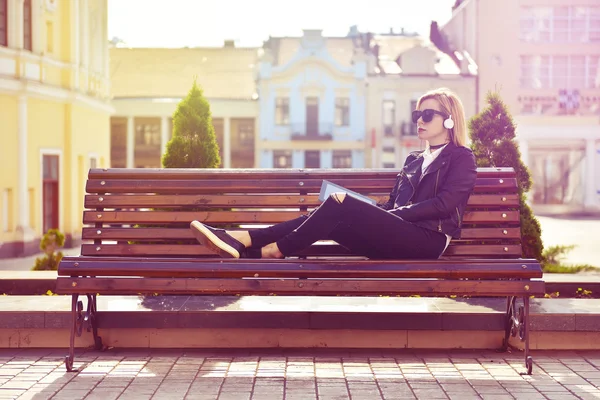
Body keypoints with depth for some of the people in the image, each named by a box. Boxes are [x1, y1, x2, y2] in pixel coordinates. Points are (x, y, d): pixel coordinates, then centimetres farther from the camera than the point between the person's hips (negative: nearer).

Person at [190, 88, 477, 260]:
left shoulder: (462, 158, 6)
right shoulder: (414, 160, 27)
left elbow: (443, 203, -10)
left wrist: (393, 214, -13)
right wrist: (373, 214, 1)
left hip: (427, 240, -7)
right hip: (399, 235, 7)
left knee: (340, 204, -25)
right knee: (330, 219, -18)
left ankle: (271, 252, -25)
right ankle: (243, 241, -30)